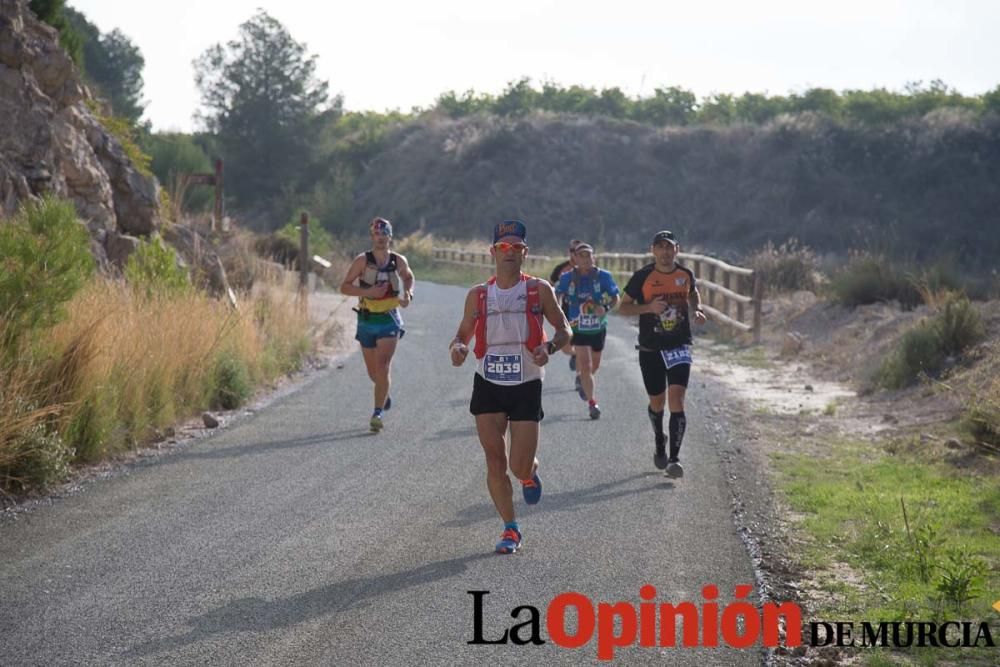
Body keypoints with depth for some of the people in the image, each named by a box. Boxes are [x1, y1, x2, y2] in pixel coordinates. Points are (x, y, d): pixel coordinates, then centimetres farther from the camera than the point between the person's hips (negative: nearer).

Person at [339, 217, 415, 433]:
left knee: (382, 366, -15)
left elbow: (408, 277, 23)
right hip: (367, 320, 1)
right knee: (372, 370, 12)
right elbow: (344, 287, -6)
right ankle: (384, 393, 44)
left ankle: (378, 412, -14)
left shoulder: (399, 261, 2)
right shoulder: (362, 260, -5)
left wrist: (408, 294, 3)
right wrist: (367, 291, -21)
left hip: (389, 320, -1)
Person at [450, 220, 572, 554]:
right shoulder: (478, 295, 5)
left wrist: (550, 346, -17)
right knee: (495, 461, -3)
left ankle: (531, 472, 34)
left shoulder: (539, 290, 0)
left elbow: (564, 329, 4)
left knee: (520, 466, -5)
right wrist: (458, 348, -12)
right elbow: (463, 334, 13)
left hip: (526, 386, -2)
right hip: (488, 385, 2)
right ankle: (510, 529, 12)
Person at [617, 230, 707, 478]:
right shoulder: (643, 276, -6)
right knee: (657, 403, 12)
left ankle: (674, 458, -15)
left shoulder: (686, 274, 2)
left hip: (679, 347, 0)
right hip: (651, 349, 0)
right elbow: (623, 307, -2)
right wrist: (649, 307, -18)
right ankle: (659, 445, 40)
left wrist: (697, 310, 4)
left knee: (676, 399, -14)